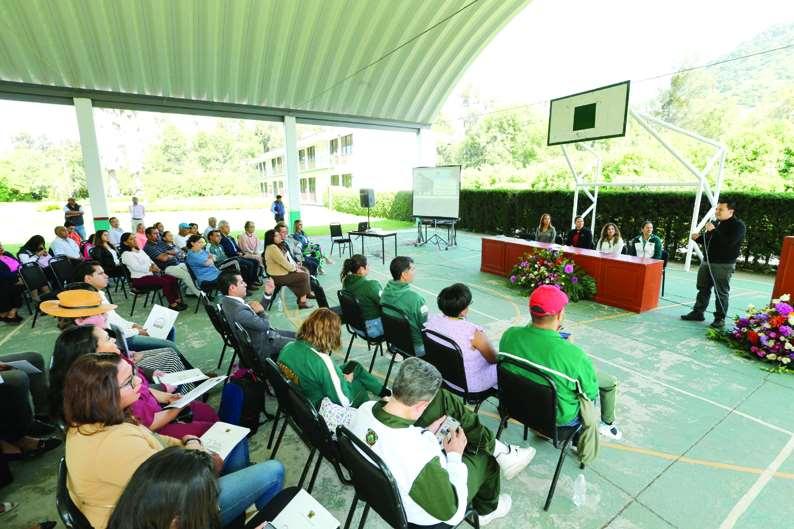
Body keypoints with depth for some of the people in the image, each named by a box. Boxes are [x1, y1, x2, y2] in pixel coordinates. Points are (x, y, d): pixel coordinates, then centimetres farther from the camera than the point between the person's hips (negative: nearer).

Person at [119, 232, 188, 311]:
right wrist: (151, 268, -23)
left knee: (172, 278, -12)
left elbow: (149, 260, 19)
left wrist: (154, 265, -2)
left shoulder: (139, 250, 20)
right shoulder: (126, 254, -7)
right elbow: (136, 267, -19)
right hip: (140, 279, -8)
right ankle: (172, 304, -23)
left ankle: (177, 300, -14)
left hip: (150, 274, 8)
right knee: (165, 281, -28)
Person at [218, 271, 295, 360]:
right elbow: (264, 325, -25)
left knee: (296, 335, 14)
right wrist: (262, 311, -6)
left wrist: (268, 294, -2)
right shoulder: (238, 310, -33)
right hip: (261, 346, -10)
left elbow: (258, 310, 9)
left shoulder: (230, 302, -2)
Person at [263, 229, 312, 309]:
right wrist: (295, 269, -13)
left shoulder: (276, 246, 11)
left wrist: (295, 266, 3)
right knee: (304, 276, -14)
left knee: (305, 270, 8)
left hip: (283, 271, 10)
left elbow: (288, 258, 16)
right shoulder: (272, 248, -22)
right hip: (279, 276, -10)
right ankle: (303, 302, -8)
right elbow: (283, 262, -22)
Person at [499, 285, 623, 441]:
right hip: (560, 416, -4)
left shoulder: (509, 335, -23)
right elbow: (591, 394, -17)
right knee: (610, 382, 19)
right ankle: (607, 424, 45)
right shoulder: (574, 355, -36)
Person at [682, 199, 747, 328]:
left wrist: (713, 231, -22)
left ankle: (720, 319, 6)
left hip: (724, 265, -8)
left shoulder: (738, 225, -9)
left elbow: (729, 242, -24)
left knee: (721, 292, -2)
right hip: (707, 262, 8)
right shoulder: (716, 223, 15)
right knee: (703, 289, 12)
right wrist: (698, 238, 5)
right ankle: (697, 313, 21)